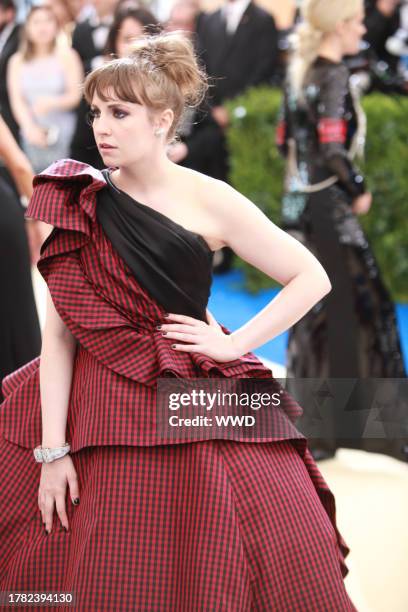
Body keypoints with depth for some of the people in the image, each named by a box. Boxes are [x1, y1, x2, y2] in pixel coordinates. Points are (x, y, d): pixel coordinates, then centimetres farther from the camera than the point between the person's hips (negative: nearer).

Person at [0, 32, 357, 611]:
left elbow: (312, 278, 1)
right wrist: (52, 450, -7)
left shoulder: (208, 200, -2)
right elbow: (58, 332, -1)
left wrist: (234, 344, -5)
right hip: (108, 420, 1)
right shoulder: (79, 206, 3)